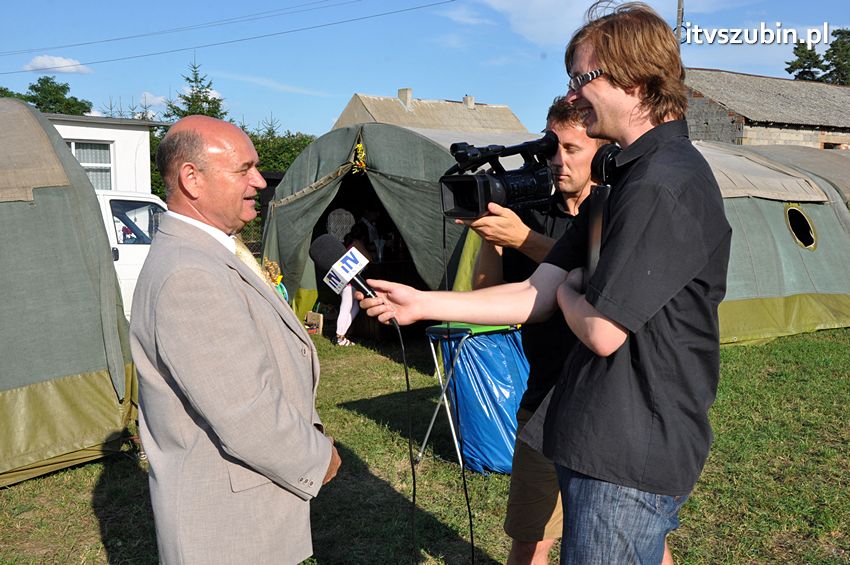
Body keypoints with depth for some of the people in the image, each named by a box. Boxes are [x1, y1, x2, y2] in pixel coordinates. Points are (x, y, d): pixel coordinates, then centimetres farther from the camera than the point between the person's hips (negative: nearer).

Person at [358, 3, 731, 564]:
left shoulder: (664, 186, -20)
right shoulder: (628, 176, 12)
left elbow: (602, 331, -24)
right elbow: (536, 296, 8)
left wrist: (567, 288, -1)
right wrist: (422, 304, 4)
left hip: (629, 456, -9)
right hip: (614, 439, 9)